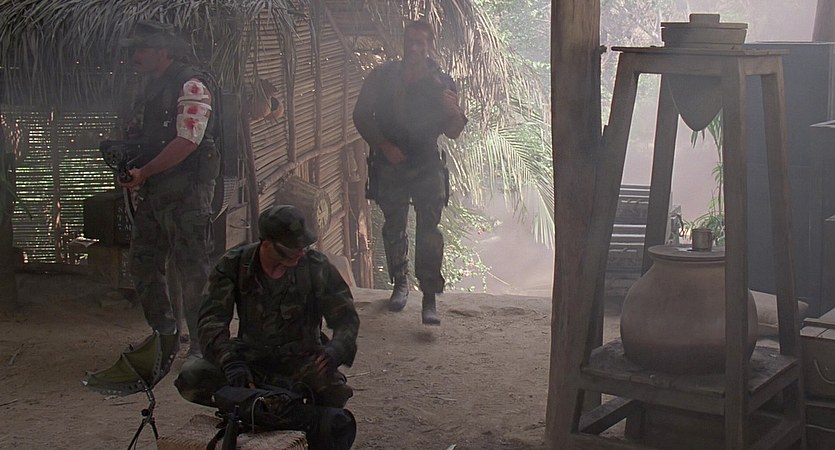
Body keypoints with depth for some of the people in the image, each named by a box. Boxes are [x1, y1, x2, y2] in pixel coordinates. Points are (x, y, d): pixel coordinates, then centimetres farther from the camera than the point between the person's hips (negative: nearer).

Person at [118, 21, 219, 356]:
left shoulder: (190, 86, -10)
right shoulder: (151, 89, 18)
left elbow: (188, 141, -19)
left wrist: (143, 172, -20)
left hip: (185, 191, -9)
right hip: (153, 191, 9)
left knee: (193, 269, -5)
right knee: (143, 265, 12)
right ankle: (164, 335, 24)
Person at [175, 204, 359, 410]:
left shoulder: (316, 267, -9)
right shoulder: (234, 265, -8)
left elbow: (346, 318, -4)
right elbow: (212, 320, -13)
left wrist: (335, 351, -28)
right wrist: (229, 360, -33)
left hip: (301, 359, -2)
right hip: (251, 357, 2)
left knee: (333, 392, -35)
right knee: (191, 376, -25)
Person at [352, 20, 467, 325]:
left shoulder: (441, 83, 2)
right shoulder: (382, 77, 0)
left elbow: (453, 132, 4)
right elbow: (361, 116, 3)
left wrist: (454, 111, -19)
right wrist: (383, 146, -10)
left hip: (427, 166, -1)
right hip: (390, 164, 1)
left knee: (428, 231, -11)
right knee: (394, 229, 11)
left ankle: (429, 299, -12)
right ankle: (400, 284, 30)